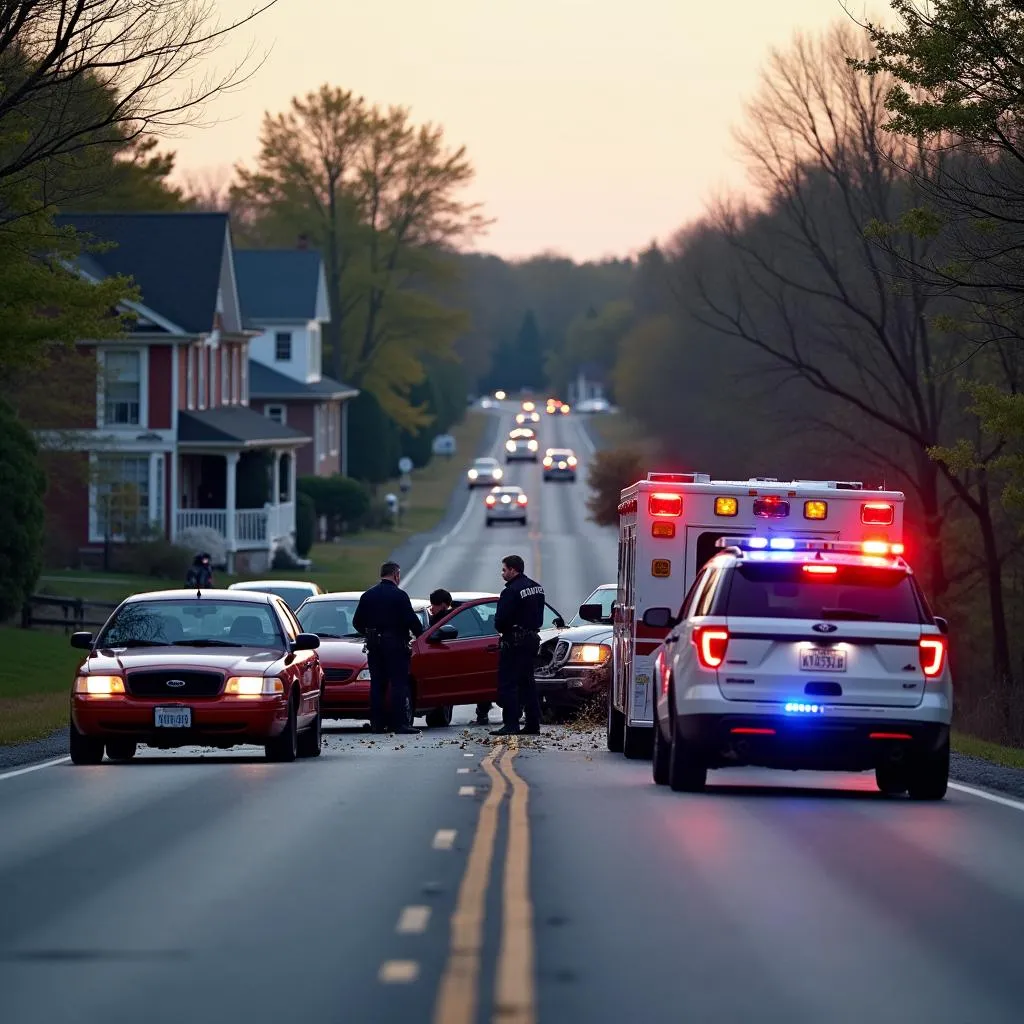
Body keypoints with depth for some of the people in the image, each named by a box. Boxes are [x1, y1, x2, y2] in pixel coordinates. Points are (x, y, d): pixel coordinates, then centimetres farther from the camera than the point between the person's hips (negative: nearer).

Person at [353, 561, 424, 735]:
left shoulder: (368, 595, 8)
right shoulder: (399, 596, -9)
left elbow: (357, 622, 12)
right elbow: (412, 621, -11)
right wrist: (420, 634, 7)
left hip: (373, 644, 5)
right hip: (395, 644, -5)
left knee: (377, 685, 9)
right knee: (399, 684, -3)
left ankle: (377, 723, 8)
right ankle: (400, 723, -8)